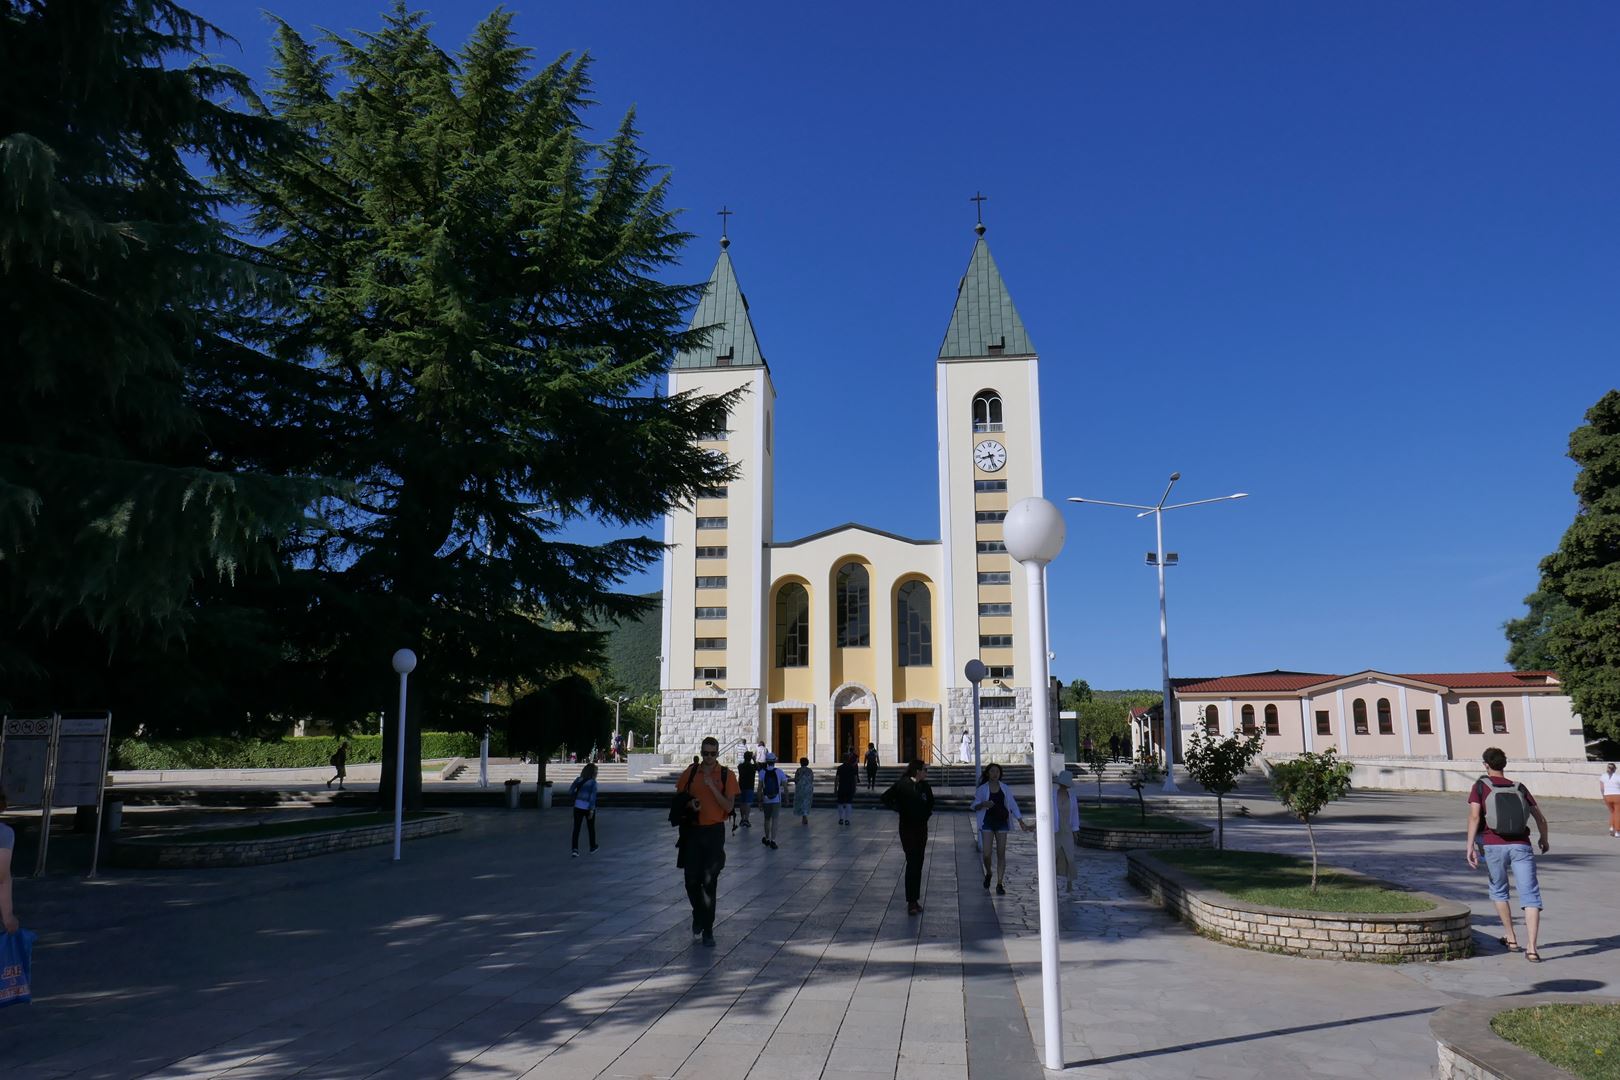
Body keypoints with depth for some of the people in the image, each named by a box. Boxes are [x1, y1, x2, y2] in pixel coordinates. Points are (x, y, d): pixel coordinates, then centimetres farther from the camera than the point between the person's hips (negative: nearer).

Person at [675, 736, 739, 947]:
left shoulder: (726, 775, -3)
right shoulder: (690, 772, 4)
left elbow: (729, 806, -8)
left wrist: (712, 787, -18)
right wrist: (689, 804, -9)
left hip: (714, 831, -2)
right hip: (692, 831, 2)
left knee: (709, 882, -2)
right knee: (691, 880, 3)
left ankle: (707, 930, 7)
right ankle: (698, 916, 31)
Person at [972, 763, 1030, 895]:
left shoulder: (1004, 788, 5)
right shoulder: (982, 789, -1)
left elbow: (1013, 805, 6)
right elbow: (974, 806, 1)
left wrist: (1021, 823, 3)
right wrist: (983, 804, -22)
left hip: (1002, 823, 2)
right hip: (987, 823, -2)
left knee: (1001, 854, 0)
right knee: (987, 854, -7)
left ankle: (999, 884, 7)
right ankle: (988, 873, 24)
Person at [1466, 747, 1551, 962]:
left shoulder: (1481, 786, 7)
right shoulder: (1519, 788, 16)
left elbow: (1474, 816, -7)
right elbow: (1541, 819, 16)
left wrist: (1470, 846, -10)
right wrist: (1544, 840, 35)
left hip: (1494, 845, -1)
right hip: (1521, 846, 1)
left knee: (1498, 891, 20)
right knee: (1530, 897, -3)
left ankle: (1511, 939, 27)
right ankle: (1531, 948, -14)